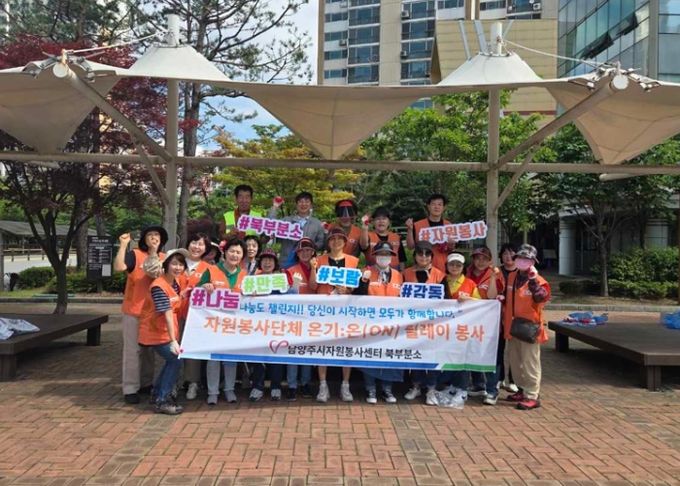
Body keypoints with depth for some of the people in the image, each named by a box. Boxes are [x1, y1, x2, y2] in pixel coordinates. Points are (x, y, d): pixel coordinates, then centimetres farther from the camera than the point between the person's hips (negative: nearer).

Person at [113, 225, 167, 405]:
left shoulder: (163, 258, 8)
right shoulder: (135, 255, -8)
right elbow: (118, 267, -25)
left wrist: (158, 276, -10)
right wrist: (123, 244, -26)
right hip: (134, 310, -5)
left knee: (149, 349, 14)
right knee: (133, 350, -2)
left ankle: (146, 383, 25)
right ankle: (130, 389, 3)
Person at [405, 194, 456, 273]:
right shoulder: (418, 225, -1)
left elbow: (452, 250, 8)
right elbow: (411, 246, -3)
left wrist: (451, 245, -15)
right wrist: (410, 229, -15)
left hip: (443, 268, 2)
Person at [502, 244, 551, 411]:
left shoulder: (538, 281, -11)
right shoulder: (512, 277, 9)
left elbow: (542, 297, -31)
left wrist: (533, 279, -34)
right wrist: (505, 319, 17)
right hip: (512, 327, 8)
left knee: (530, 363, -2)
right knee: (514, 361, 17)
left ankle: (532, 396, 6)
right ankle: (523, 390, 31)